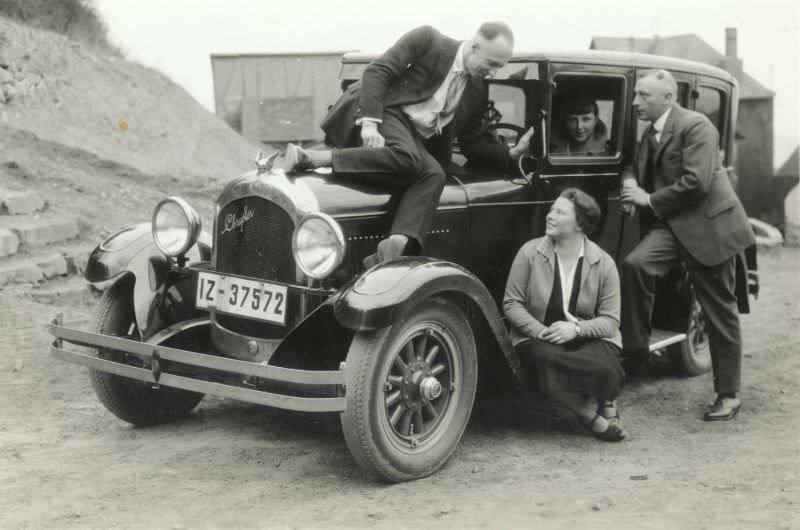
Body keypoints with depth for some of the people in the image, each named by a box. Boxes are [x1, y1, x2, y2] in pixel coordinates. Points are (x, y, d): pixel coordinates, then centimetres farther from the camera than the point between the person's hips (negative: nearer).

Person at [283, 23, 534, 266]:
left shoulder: (477, 92, 16)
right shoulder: (427, 39, -2)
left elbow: (472, 145, 20)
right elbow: (376, 71, -8)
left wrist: (511, 152, 6)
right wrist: (369, 122, -20)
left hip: (416, 140, 6)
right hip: (383, 112, -5)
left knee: (434, 174, -28)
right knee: (407, 159, -37)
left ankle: (397, 243, -44)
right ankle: (312, 157, -35)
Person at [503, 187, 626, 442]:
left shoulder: (603, 263, -2)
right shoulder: (530, 252, -3)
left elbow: (610, 320, -4)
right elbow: (511, 304, -2)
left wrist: (576, 329, -23)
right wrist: (541, 331, -18)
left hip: (588, 337, 0)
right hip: (538, 337, 0)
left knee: (605, 366, -34)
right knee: (549, 362, -36)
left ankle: (602, 402, 3)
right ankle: (591, 415, -12)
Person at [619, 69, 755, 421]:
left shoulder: (695, 126, -14)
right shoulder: (649, 134, 13)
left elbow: (697, 182, -23)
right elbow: (635, 166, 28)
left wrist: (650, 200, -16)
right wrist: (630, 182, 3)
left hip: (708, 226, -7)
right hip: (671, 225, 7)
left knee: (719, 313, 2)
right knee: (634, 264, -24)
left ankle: (728, 395, 12)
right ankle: (635, 347, -16)